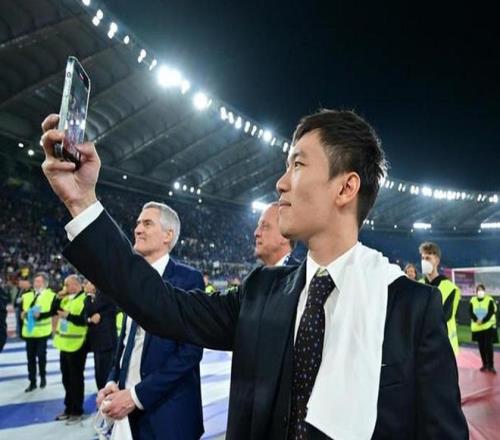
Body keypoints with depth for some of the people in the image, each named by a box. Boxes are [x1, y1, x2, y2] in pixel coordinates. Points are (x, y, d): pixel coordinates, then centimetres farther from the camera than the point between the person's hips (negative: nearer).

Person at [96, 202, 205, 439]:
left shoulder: (188, 279, -12)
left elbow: (191, 350, -17)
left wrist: (138, 395, -18)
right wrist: (113, 382, -1)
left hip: (167, 410, -6)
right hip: (128, 407, 6)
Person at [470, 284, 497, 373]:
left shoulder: (490, 300, -4)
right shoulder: (473, 300, 5)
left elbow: (491, 312, -11)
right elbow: (471, 312, -1)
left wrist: (483, 321, -20)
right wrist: (476, 320, -18)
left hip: (488, 326, -3)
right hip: (477, 327, 3)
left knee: (488, 346, -7)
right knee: (481, 347, 8)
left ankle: (491, 365, 3)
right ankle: (485, 364, 19)